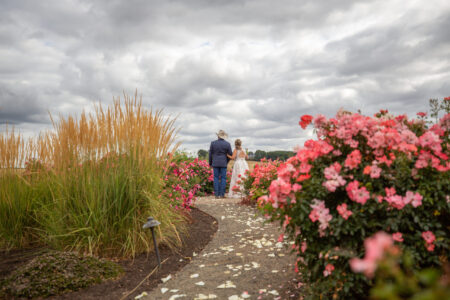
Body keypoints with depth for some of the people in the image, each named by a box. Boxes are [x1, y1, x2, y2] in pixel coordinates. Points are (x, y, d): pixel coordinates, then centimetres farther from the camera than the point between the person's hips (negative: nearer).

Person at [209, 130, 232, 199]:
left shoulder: (213, 143, -3)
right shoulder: (227, 144, -4)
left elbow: (210, 154, 1)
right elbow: (230, 154, 1)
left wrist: (210, 163, 13)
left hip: (215, 163, 1)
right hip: (223, 163, -1)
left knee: (216, 178, 6)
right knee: (223, 178, 4)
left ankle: (217, 194, 3)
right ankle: (222, 194, 1)